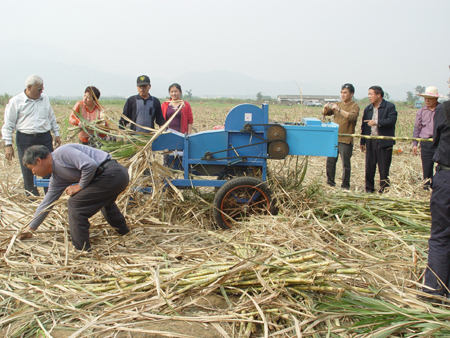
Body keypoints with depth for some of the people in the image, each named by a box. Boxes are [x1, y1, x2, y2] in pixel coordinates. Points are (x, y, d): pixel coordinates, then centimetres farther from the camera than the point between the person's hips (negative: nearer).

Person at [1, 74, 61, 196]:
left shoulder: (45, 99, 10)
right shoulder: (16, 101, -4)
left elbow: (52, 118, 22)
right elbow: (8, 124, -2)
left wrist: (56, 134, 18)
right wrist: (8, 145, -5)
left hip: (45, 138, 3)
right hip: (25, 140, -3)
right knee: (28, 172, 4)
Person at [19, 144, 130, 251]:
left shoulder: (62, 152, -12)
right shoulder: (57, 178, 17)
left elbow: (90, 165, -23)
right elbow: (47, 203, 23)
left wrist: (80, 186, -8)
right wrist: (30, 228, 29)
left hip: (111, 174, -10)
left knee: (75, 203, -5)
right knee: (105, 201, 38)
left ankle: (81, 250, 4)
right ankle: (122, 229, 62)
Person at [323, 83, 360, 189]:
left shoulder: (354, 106, -3)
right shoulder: (338, 104, 16)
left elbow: (352, 117, -21)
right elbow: (326, 113, 15)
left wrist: (339, 110, -28)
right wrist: (326, 108, -8)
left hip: (346, 140, -6)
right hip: (334, 138, 6)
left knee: (346, 164, -1)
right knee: (330, 161, 9)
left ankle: (345, 185, 7)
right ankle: (330, 182, 21)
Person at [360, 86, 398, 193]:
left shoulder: (390, 107, -3)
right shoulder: (367, 109, 15)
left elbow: (392, 120, -17)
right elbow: (364, 126, 17)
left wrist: (377, 122, -21)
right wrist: (362, 142, 15)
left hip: (384, 142, -5)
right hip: (371, 142, 5)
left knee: (384, 168, 0)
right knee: (369, 167, 7)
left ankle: (384, 189, 10)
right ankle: (369, 189, 18)